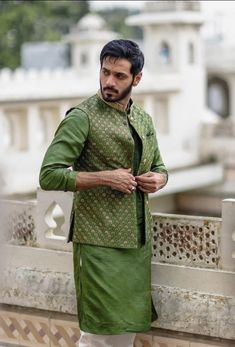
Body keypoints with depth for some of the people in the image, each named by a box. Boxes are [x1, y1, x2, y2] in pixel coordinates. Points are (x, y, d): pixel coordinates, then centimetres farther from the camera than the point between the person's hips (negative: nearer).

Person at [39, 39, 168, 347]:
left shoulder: (143, 120, 12)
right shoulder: (82, 117, -10)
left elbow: (158, 165, 26)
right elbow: (49, 175, -16)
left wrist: (158, 179, 2)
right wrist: (106, 177, -19)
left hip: (139, 239, 7)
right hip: (100, 241, -7)